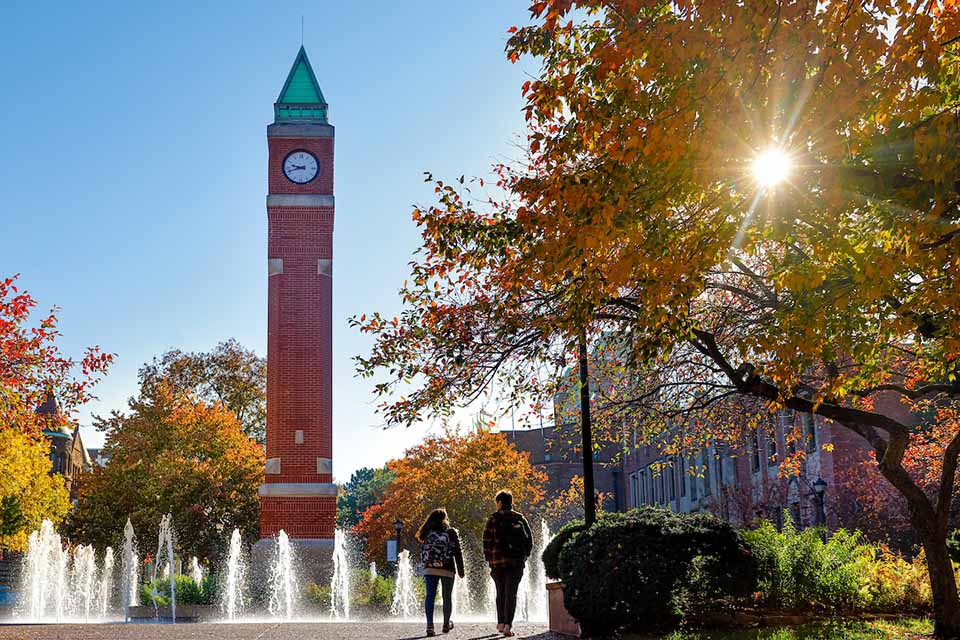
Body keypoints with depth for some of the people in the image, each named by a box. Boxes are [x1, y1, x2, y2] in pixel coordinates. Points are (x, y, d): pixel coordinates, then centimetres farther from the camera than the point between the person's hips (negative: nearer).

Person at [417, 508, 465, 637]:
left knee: (430, 596, -3)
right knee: (447, 597, 13)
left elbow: (422, 552, 7)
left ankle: (430, 625, -16)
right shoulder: (451, 532, 2)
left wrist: (425, 565, 14)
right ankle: (446, 624, 25)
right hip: (447, 569, -1)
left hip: (430, 569, 1)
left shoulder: (427, 533, 8)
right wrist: (460, 571, 5)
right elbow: (458, 552, 0)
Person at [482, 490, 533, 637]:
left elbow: (487, 542, -3)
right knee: (511, 593, -1)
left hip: (497, 562, 0)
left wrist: (489, 560, 6)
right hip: (516, 562, 0)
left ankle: (501, 623, 16)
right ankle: (508, 625, -11)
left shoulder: (493, 520, -2)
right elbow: (529, 540, 5)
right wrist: (523, 556, 15)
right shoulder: (520, 519, 4)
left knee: (500, 592, 15)